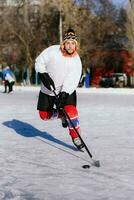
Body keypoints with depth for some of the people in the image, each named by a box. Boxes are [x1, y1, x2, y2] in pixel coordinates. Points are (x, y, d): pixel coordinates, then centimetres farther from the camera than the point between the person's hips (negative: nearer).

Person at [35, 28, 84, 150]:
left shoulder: (76, 61, -16)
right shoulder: (52, 51, -18)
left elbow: (72, 81, -24)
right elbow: (39, 61, -6)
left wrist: (64, 94, -36)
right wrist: (43, 75, -21)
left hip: (66, 91, -1)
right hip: (48, 90, 2)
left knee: (71, 111, -22)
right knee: (44, 115, 5)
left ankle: (76, 137, -4)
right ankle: (62, 115, 34)